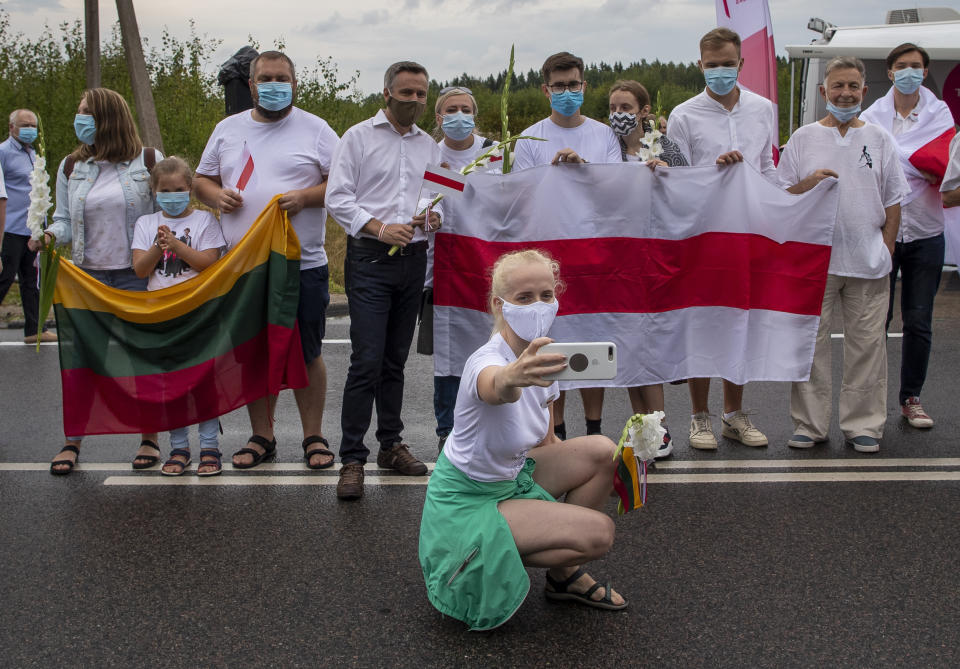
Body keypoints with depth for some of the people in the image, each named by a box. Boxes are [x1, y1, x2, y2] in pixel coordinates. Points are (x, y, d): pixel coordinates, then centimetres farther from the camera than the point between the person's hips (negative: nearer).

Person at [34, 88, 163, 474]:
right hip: (88, 274, 3)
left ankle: (149, 439, 16)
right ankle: (72, 442, 12)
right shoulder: (71, 168, 10)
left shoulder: (149, 161, 0)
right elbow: (65, 221, 11)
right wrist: (51, 234, -10)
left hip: (137, 274, -3)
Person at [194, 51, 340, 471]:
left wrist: (305, 197, -17)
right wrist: (217, 195, -3)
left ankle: (313, 437, 15)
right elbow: (202, 180, 19)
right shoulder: (228, 130, 14)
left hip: (303, 265, -3)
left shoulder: (315, 129, 3)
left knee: (306, 353, 3)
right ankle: (261, 436, 22)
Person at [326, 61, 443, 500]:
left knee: (396, 360, 12)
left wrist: (433, 216, -4)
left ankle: (391, 444, 22)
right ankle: (352, 459, -6)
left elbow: (441, 197, 19)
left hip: (413, 260, 5)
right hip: (370, 260, -5)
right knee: (367, 360, -11)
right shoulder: (358, 137, 2)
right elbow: (337, 198, -5)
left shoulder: (429, 146, 16)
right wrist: (379, 228, -17)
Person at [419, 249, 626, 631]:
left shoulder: (541, 359, -2)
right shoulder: (486, 361, -28)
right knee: (599, 532, -18)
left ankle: (565, 573, 12)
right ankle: (480, 561, 2)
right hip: (467, 502, -8)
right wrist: (513, 377, -79)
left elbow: (546, 442, 6)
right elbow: (496, 388, -55)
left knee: (601, 451, -4)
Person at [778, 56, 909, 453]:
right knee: (810, 342, 2)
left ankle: (863, 425, 16)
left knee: (866, 344, 4)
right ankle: (809, 424, 14)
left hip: (869, 264, 1)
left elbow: (893, 202, 10)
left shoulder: (879, 139, 9)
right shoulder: (803, 139, 6)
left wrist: (886, 251, 2)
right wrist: (808, 183, -13)